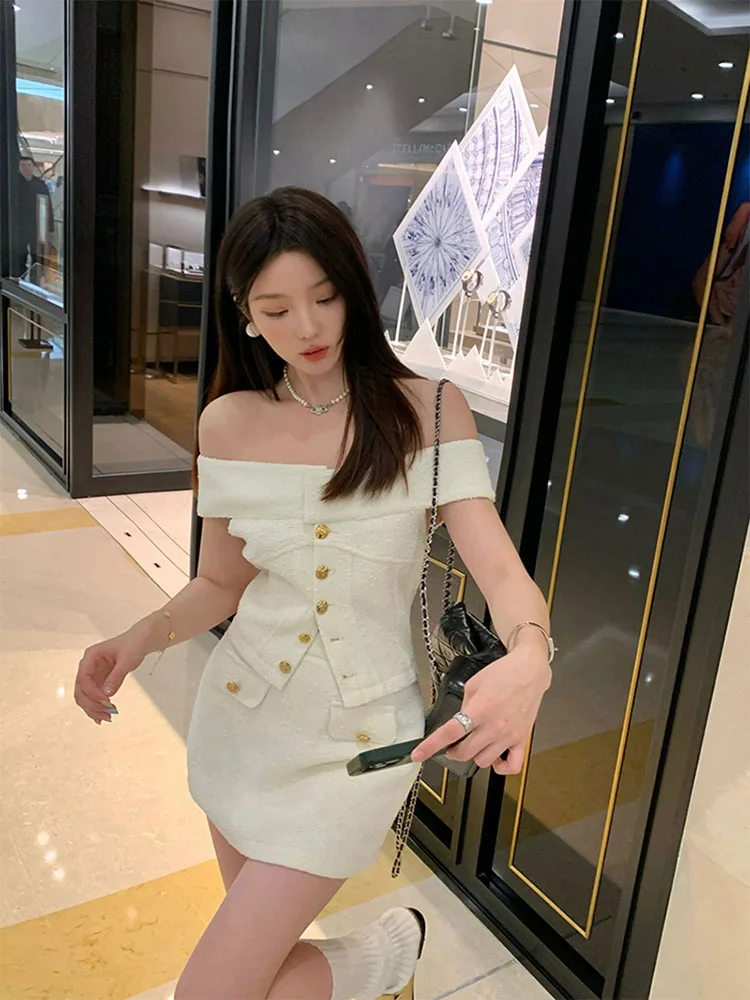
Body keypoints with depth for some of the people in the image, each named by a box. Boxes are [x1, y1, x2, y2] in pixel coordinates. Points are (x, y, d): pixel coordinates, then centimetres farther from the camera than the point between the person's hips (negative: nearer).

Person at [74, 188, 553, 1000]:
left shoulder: (429, 412, -12)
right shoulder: (229, 423, -3)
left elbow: (502, 572, -18)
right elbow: (221, 583, 5)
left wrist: (528, 660, -39)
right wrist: (141, 639, -14)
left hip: (355, 739, -4)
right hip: (240, 714, 4)